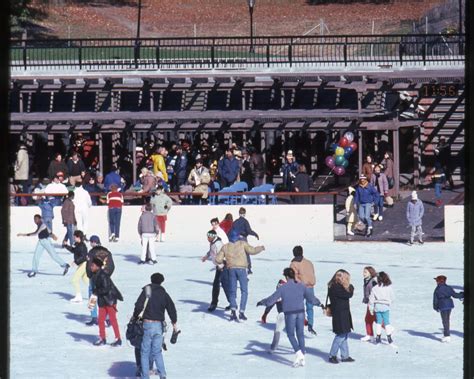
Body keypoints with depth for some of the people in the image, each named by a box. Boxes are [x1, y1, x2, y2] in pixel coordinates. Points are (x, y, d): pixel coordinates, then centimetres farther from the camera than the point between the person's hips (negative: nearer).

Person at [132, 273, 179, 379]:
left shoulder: (146, 291, -3)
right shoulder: (164, 294, 8)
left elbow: (139, 305, -12)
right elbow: (172, 308, 8)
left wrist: (135, 316, 3)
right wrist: (174, 323, 18)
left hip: (147, 324, -3)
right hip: (159, 325, 3)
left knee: (145, 352, 5)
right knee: (157, 352, 14)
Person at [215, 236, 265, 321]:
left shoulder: (225, 247, 13)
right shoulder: (242, 243, 7)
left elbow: (218, 259, 9)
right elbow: (252, 250, -2)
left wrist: (224, 261, 30)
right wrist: (261, 248, 16)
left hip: (231, 269, 2)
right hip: (241, 269, -2)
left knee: (232, 292, 11)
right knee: (244, 291, 7)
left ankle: (233, 310, -9)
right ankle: (241, 312, -4)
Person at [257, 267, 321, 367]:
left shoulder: (283, 288, -8)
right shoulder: (301, 286, 1)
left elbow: (272, 299, -4)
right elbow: (311, 297, 3)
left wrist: (262, 302, 13)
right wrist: (318, 302, 23)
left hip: (290, 314, -3)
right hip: (300, 313, 4)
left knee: (290, 334, 10)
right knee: (300, 334, 13)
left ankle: (298, 352, -11)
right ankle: (302, 358, 15)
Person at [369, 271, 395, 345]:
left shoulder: (374, 288, -6)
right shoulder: (389, 288, -6)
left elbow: (371, 299, -3)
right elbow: (392, 298, 3)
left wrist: (371, 308, 6)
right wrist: (389, 303, 23)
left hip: (377, 307, 1)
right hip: (385, 307, -1)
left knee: (378, 322, 10)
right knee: (386, 322, 5)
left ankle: (378, 337, 10)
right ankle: (389, 337, 4)